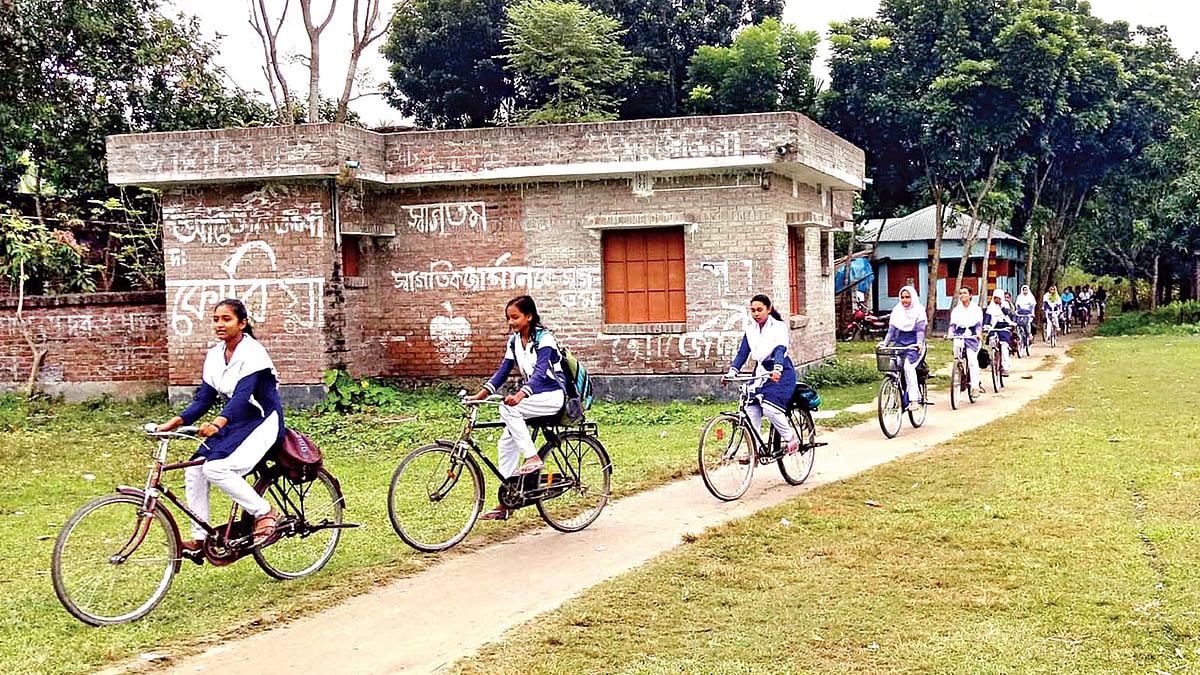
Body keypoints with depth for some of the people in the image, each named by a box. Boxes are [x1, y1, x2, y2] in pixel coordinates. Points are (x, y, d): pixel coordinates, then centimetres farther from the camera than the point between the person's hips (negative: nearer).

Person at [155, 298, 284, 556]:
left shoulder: (252, 352, -17)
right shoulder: (214, 355, 5)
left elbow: (242, 395, -31)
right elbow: (204, 399, 4)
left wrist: (217, 424, -47)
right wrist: (174, 422, -11)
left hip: (262, 422, -8)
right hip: (235, 422, 8)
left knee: (217, 468, -26)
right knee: (194, 469, -9)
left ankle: (264, 512, -8)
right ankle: (199, 539, -1)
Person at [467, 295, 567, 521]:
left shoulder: (544, 338, -16)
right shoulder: (514, 340, 6)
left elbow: (540, 372, -29)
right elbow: (503, 370, 3)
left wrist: (520, 395, -46)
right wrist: (480, 395, -10)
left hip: (552, 396, -8)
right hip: (533, 396, 8)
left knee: (508, 408, -30)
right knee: (506, 444, 0)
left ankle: (533, 459, -22)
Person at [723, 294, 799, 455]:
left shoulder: (779, 326, -7)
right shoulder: (750, 330, 8)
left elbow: (780, 349, -22)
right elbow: (742, 353, 2)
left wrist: (778, 369, -40)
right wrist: (732, 371, -14)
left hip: (781, 373, -5)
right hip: (760, 371, 6)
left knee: (769, 406, -24)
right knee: (751, 408, -8)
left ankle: (791, 438, -2)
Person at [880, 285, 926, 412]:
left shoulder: (919, 310, 1)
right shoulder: (896, 310, 12)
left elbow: (920, 329, -7)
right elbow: (891, 330, 12)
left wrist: (920, 342, -23)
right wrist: (884, 343, -1)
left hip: (914, 343, -4)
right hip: (900, 342, 4)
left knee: (908, 365, -27)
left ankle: (914, 399, -26)